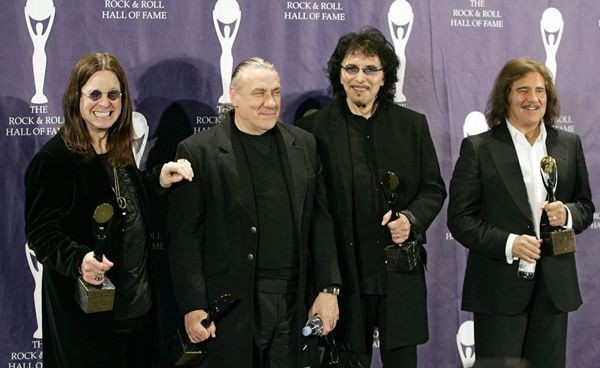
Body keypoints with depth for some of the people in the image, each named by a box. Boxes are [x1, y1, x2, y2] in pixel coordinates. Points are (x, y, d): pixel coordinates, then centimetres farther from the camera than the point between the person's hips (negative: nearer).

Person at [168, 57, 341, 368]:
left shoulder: (303, 145, 10)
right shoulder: (197, 152, -3)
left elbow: (320, 222, 11)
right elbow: (184, 237, -5)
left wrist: (328, 290, 4)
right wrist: (193, 308, -10)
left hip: (296, 306, 4)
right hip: (232, 306, -3)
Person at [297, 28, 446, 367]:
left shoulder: (413, 124, 7)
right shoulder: (315, 129, 0)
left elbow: (434, 189, 10)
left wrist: (411, 219, -12)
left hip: (400, 276, 2)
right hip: (344, 275, -2)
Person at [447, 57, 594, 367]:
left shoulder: (569, 144, 10)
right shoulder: (478, 148, -1)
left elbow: (585, 205, 16)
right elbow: (459, 219, -4)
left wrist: (568, 214, -8)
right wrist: (508, 243, -18)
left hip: (555, 285, 4)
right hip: (500, 288, -3)